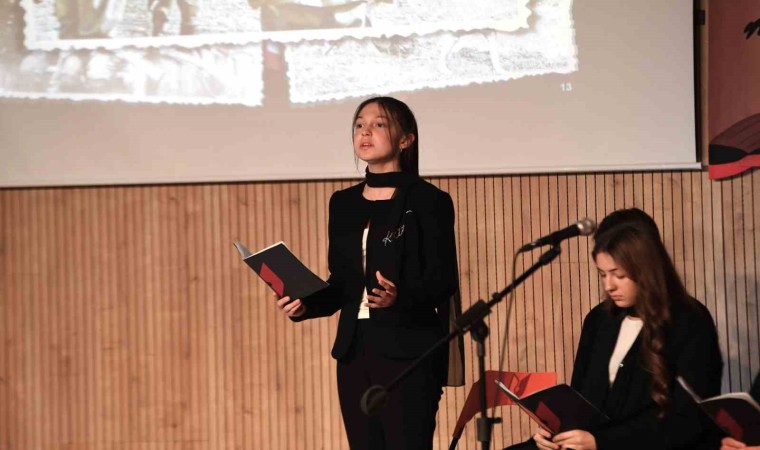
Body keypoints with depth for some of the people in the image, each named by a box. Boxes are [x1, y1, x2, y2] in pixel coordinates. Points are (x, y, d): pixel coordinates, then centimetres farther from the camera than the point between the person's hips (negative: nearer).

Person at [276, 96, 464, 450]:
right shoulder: (344, 203, 14)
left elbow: (442, 280, -9)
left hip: (408, 352, -6)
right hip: (354, 352, 6)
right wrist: (304, 305, -2)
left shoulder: (427, 200, -3)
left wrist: (400, 297, -28)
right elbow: (340, 284, 16)